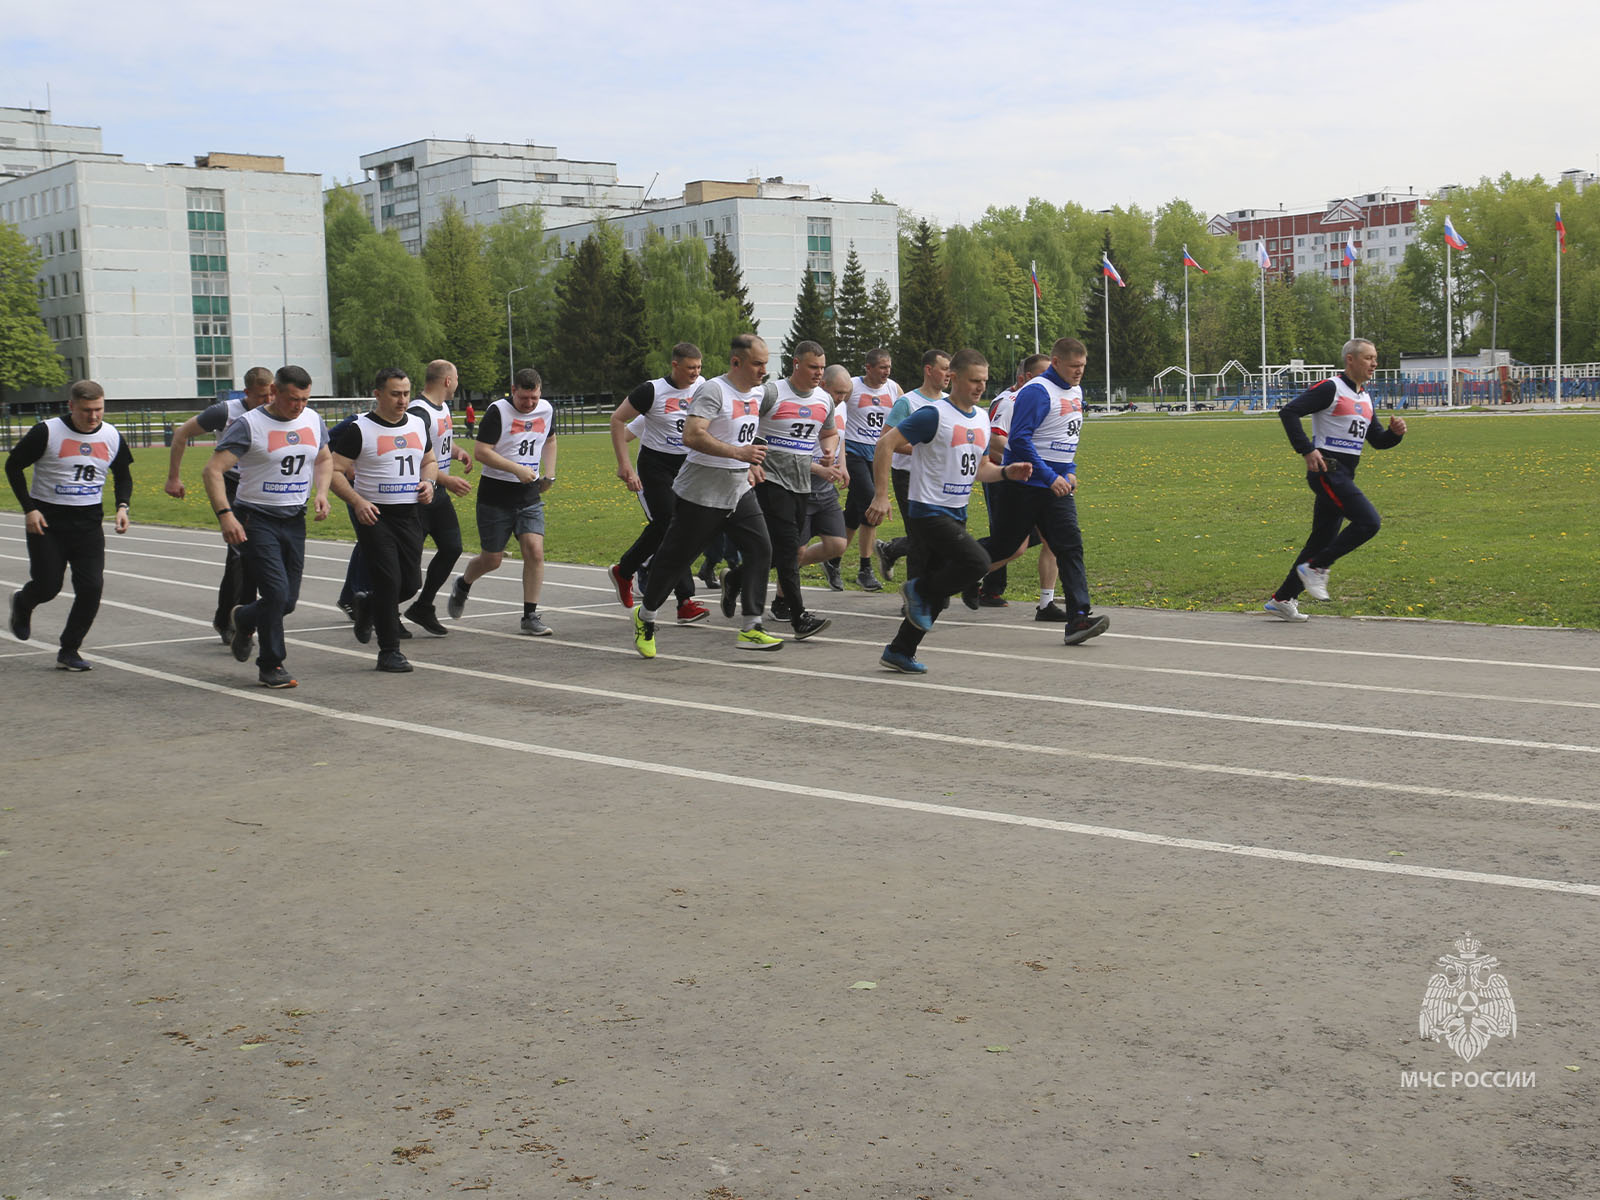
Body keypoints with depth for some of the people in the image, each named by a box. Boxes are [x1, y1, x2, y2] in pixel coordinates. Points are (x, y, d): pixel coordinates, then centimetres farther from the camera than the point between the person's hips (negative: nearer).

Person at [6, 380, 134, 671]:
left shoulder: (112, 437, 1)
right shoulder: (46, 432, -11)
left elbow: (123, 475, 17)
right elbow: (13, 465, -2)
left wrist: (122, 507, 0)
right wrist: (28, 508, -10)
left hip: (89, 522, 3)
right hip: (46, 521, -3)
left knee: (92, 587, -8)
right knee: (48, 587, -1)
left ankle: (69, 651, 8)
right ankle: (22, 604, 38)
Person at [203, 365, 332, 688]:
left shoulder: (313, 420, 6)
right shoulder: (249, 425, -12)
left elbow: (325, 459, 23)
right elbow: (213, 470, -16)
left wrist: (321, 492, 4)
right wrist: (224, 514, -28)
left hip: (295, 520, 6)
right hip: (256, 519, -6)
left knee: (288, 601, 6)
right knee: (276, 592, -15)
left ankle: (242, 619, 39)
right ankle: (271, 665, 2)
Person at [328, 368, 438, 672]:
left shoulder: (419, 425, 10)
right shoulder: (359, 429, -7)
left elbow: (430, 461, 24)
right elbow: (335, 471, -7)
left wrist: (428, 482, 2)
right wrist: (357, 501, -21)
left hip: (410, 516, 5)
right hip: (374, 516, -5)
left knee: (411, 583, 4)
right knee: (388, 582, -9)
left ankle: (368, 605, 35)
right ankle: (389, 652, 3)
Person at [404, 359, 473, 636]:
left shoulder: (443, 407, 12)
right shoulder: (419, 413, -20)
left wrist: (458, 452, 6)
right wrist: (446, 480, -29)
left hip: (438, 493, 9)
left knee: (452, 548, 5)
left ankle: (422, 608, 17)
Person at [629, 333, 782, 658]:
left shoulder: (759, 394, 10)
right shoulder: (713, 390, -17)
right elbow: (691, 436, -29)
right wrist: (738, 452, -31)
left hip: (739, 491, 7)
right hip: (701, 493, -7)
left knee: (760, 549, -7)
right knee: (675, 556, 4)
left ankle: (751, 628, -1)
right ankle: (645, 616, 26)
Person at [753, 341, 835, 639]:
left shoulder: (825, 400, 10)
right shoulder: (772, 393, -10)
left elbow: (830, 433, 27)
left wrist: (830, 448, 4)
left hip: (803, 483, 7)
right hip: (771, 479, -7)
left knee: (785, 548, 12)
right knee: (788, 546, -14)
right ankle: (800, 618, -18)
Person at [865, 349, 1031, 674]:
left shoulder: (982, 418, 13)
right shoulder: (934, 415, -12)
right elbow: (886, 444, -14)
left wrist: (1006, 472, 3)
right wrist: (881, 496, -18)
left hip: (957, 515, 8)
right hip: (928, 511, -8)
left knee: (937, 594, 8)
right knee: (977, 563, -23)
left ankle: (900, 652, 19)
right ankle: (919, 590, -2)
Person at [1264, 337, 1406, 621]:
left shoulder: (1365, 397, 18)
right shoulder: (1331, 389, -8)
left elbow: (1377, 440, 23)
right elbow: (1288, 412, -14)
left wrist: (1395, 432, 1)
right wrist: (1306, 450, -20)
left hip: (1344, 475, 9)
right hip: (1327, 470, -9)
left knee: (1324, 538, 9)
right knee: (1369, 522, -18)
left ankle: (1282, 599, 14)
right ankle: (1315, 567, -6)